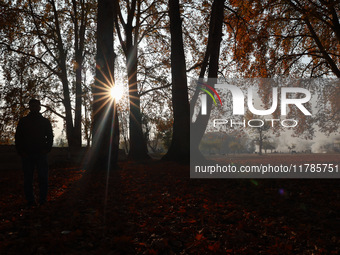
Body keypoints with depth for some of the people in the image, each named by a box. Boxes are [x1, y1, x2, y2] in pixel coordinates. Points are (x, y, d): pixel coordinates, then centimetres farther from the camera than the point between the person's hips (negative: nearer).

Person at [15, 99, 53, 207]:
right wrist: (21, 151, -4)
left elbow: (50, 137, 12)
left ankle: (43, 200, 4)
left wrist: (46, 149, -3)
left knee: (43, 178, -5)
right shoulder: (23, 121, 11)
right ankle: (30, 201, 7)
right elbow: (18, 137, 9)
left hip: (41, 154, 0)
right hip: (27, 154, 0)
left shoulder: (45, 121, 12)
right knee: (28, 178, 1)